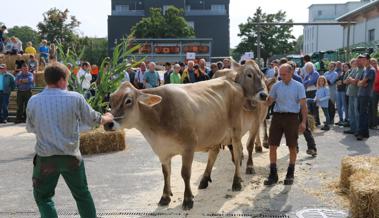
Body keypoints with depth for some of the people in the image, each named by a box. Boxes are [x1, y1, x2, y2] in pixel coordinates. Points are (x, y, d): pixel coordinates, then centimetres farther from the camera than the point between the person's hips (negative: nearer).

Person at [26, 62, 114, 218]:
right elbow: (94, 120, 4)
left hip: (45, 157, 0)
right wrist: (107, 118, 26)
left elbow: (30, 128, 9)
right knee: (82, 194, 20)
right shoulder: (75, 98, -8)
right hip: (71, 156, 1)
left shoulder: (34, 101, -5)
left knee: (43, 197, 16)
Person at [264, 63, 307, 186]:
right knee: (272, 146, -1)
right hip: (277, 116, 3)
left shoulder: (298, 86, 1)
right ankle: (273, 174, 9)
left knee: (292, 147, 5)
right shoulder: (276, 86, 9)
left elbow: (303, 105, -2)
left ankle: (290, 175, 19)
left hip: (292, 117, -2)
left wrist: (303, 121, -9)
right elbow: (269, 102, 10)